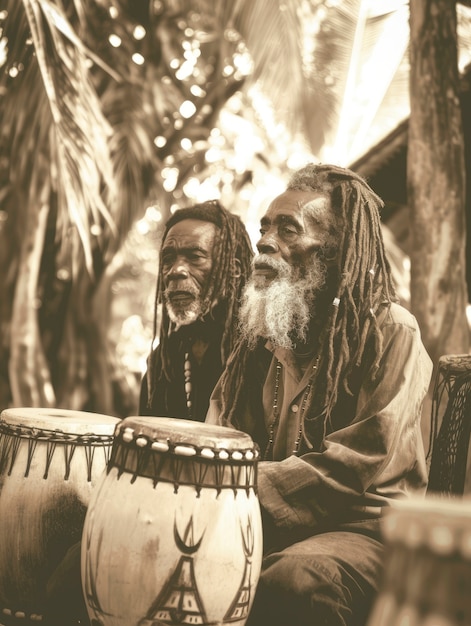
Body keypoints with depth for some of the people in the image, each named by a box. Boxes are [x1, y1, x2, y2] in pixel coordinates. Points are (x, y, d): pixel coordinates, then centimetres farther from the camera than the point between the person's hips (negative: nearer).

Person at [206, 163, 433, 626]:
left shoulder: (390, 332, -6)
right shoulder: (260, 331, 15)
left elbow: (362, 464, -16)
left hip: (361, 526, -5)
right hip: (263, 525, 6)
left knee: (291, 581, -37)